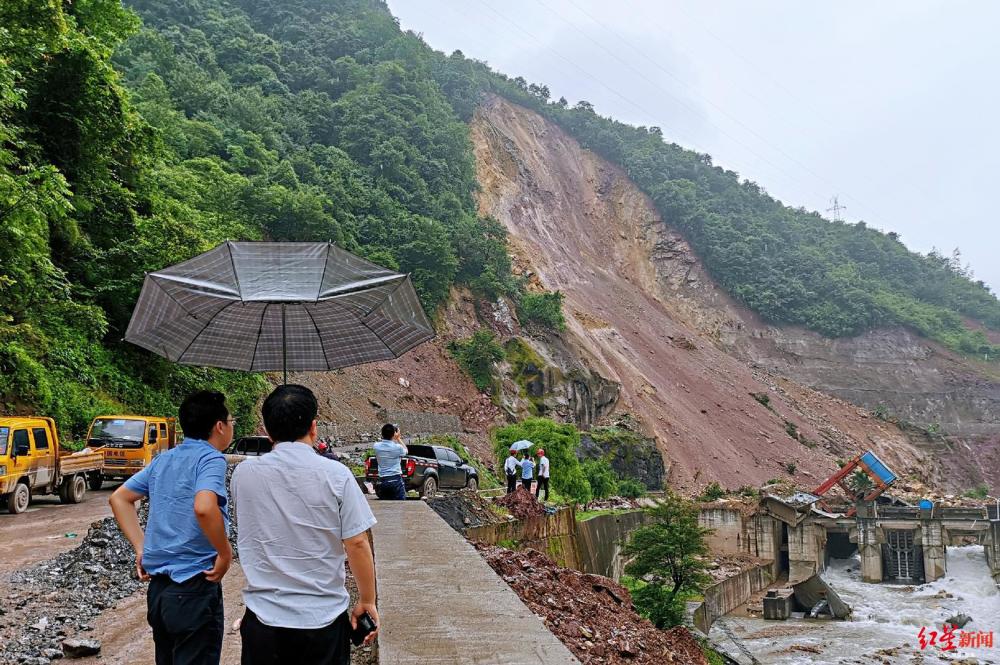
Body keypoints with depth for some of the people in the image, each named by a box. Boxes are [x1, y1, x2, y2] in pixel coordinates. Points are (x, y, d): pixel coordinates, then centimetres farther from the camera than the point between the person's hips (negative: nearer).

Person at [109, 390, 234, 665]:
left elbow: (119, 498, 17)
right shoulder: (211, 458, -13)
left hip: (158, 586, 8)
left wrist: (141, 547, 14)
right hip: (194, 589, -8)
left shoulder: (163, 460, 11)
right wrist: (225, 553, -18)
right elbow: (204, 508, -31)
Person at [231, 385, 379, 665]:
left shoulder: (244, 473, -5)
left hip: (263, 618, 2)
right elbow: (357, 543, -10)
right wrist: (367, 601, 2)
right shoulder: (336, 475, -12)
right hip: (324, 618, -1)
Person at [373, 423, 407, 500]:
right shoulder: (397, 447, -10)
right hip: (396, 480, -4)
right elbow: (405, 451, 12)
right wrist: (398, 439, 17)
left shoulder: (376, 446, -1)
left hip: (382, 481, 4)